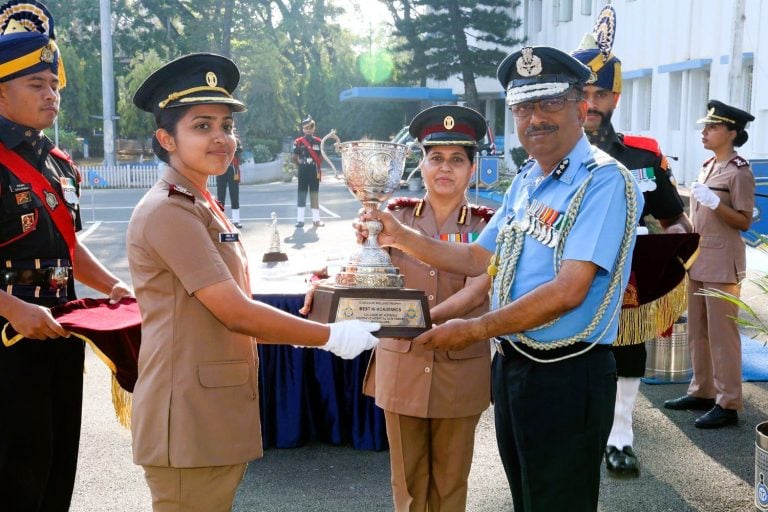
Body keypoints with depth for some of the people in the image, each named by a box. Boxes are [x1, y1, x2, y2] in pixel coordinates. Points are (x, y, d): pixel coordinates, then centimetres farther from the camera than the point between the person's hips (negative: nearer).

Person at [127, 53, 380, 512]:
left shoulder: (203, 207, 14)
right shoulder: (168, 211, -16)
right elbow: (237, 313, -20)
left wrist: (309, 331, 10)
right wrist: (332, 337, -12)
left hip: (217, 414, 10)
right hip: (188, 420, -10)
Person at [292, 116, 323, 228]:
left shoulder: (318, 141, 5)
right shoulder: (298, 142, -3)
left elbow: (321, 158, 10)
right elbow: (294, 157, 1)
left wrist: (318, 168, 1)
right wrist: (301, 165, 0)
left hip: (314, 171, 2)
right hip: (303, 172, -2)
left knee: (314, 195, 6)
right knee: (302, 194, 0)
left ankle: (316, 219, 11)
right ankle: (300, 219, 3)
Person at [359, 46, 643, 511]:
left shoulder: (605, 182, -18)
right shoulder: (526, 180, 10)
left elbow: (568, 292, -26)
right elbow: (479, 259, 17)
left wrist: (475, 329, -22)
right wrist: (401, 237, 5)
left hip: (566, 377, -8)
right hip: (510, 366, 8)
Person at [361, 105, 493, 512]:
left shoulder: (485, 226, -2)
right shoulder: (397, 215, 1)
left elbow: (477, 290, -17)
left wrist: (425, 317, -33)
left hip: (460, 367, -1)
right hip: (402, 364, 1)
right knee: (407, 479, 12)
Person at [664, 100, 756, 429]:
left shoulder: (739, 171, -10)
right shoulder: (707, 167, 15)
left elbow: (744, 222, -12)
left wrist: (715, 203, -26)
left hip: (722, 263, -9)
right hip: (699, 260, 9)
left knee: (722, 334, -5)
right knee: (697, 331, 13)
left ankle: (728, 404, 1)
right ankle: (702, 392, 24)